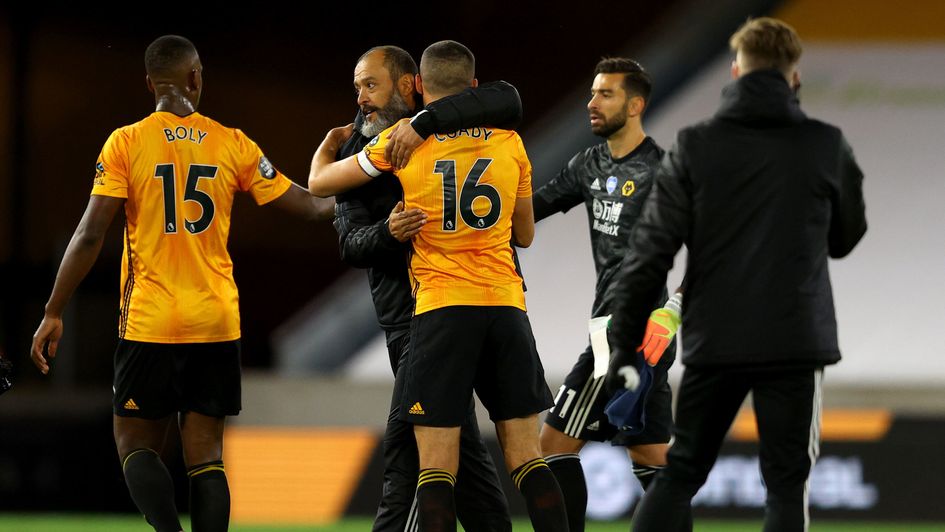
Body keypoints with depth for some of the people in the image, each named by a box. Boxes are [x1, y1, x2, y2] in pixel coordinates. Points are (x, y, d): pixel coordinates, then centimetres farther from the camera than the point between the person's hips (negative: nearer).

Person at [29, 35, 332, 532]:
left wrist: (53, 314, -3)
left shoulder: (125, 143, -4)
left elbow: (90, 235, -8)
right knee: (205, 456, 6)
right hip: (216, 323, 2)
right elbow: (305, 205, 9)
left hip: (149, 323, -2)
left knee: (136, 445, 7)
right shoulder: (232, 144, 2)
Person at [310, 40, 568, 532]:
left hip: (442, 307, -3)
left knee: (436, 467, -4)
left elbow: (319, 184, 12)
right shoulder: (510, 142, 10)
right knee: (526, 457, 6)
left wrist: (329, 143, 33)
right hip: (506, 305, 3)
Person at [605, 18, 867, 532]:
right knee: (786, 484, 5)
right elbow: (845, 238, 14)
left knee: (679, 474, 12)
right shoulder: (827, 147, -1)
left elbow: (652, 249, -4)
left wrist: (624, 341, 1)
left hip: (713, 343, 1)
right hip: (796, 346, -1)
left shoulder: (695, 146, -1)